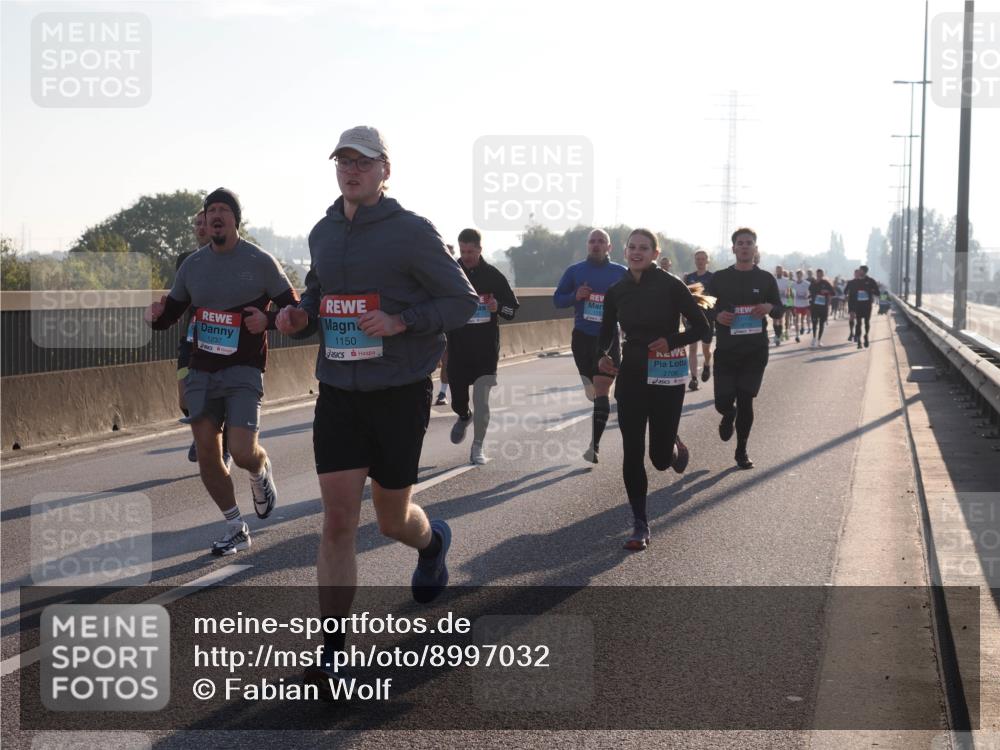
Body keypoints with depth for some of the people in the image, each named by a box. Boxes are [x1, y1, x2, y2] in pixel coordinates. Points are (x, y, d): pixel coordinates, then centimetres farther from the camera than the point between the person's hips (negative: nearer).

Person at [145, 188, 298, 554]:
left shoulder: (261, 262, -4)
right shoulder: (192, 266, 8)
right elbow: (171, 313, 17)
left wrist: (267, 320, -17)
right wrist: (155, 315, -6)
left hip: (244, 372, -4)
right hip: (201, 372, 4)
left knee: (242, 453, -17)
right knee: (207, 456, 2)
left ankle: (261, 472, 22)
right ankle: (236, 530, 18)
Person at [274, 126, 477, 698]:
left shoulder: (412, 232, -9)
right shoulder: (323, 233, 9)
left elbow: (463, 300, -7)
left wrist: (402, 321, -22)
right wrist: (298, 318, 0)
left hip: (400, 392, -3)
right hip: (339, 392, 4)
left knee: (393, 518, 10)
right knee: (339, 517, -6)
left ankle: (434, 542, 48)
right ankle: (333, 652, -1)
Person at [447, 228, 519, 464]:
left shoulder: (493, 276, 1)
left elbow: (513, 308, 7)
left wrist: (498, 308, -14)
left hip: (486, 350, -1)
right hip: (458, 349, 1)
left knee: (481, 401, -7)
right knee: (458, 399, 7)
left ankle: (477, 447, 7)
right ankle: (463, 417, 43)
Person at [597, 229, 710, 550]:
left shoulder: (670, 285, -9)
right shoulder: (616, 291, 2)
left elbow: (700, 327, -5)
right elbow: (607, 331, 16)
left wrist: (671, 341, -20)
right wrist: (603, 355, -4)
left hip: (667, 376, -3)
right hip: (631, 374, 3)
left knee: (660, 457, 0)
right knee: (632, 452, -3)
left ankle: (675, 448, 39)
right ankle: (640, 526, 6)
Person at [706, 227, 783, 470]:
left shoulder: (766, 279, 5)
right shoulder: (720, 278, 3)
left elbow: (779, 314, 12)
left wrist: (770, 308, -11)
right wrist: (717, 316, -13)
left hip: (755, 350, 0)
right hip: (726, 349, 0)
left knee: (746, 402, 0)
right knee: (723, 402, -5)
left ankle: (741, 451, 16)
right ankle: (729, 415, 33)